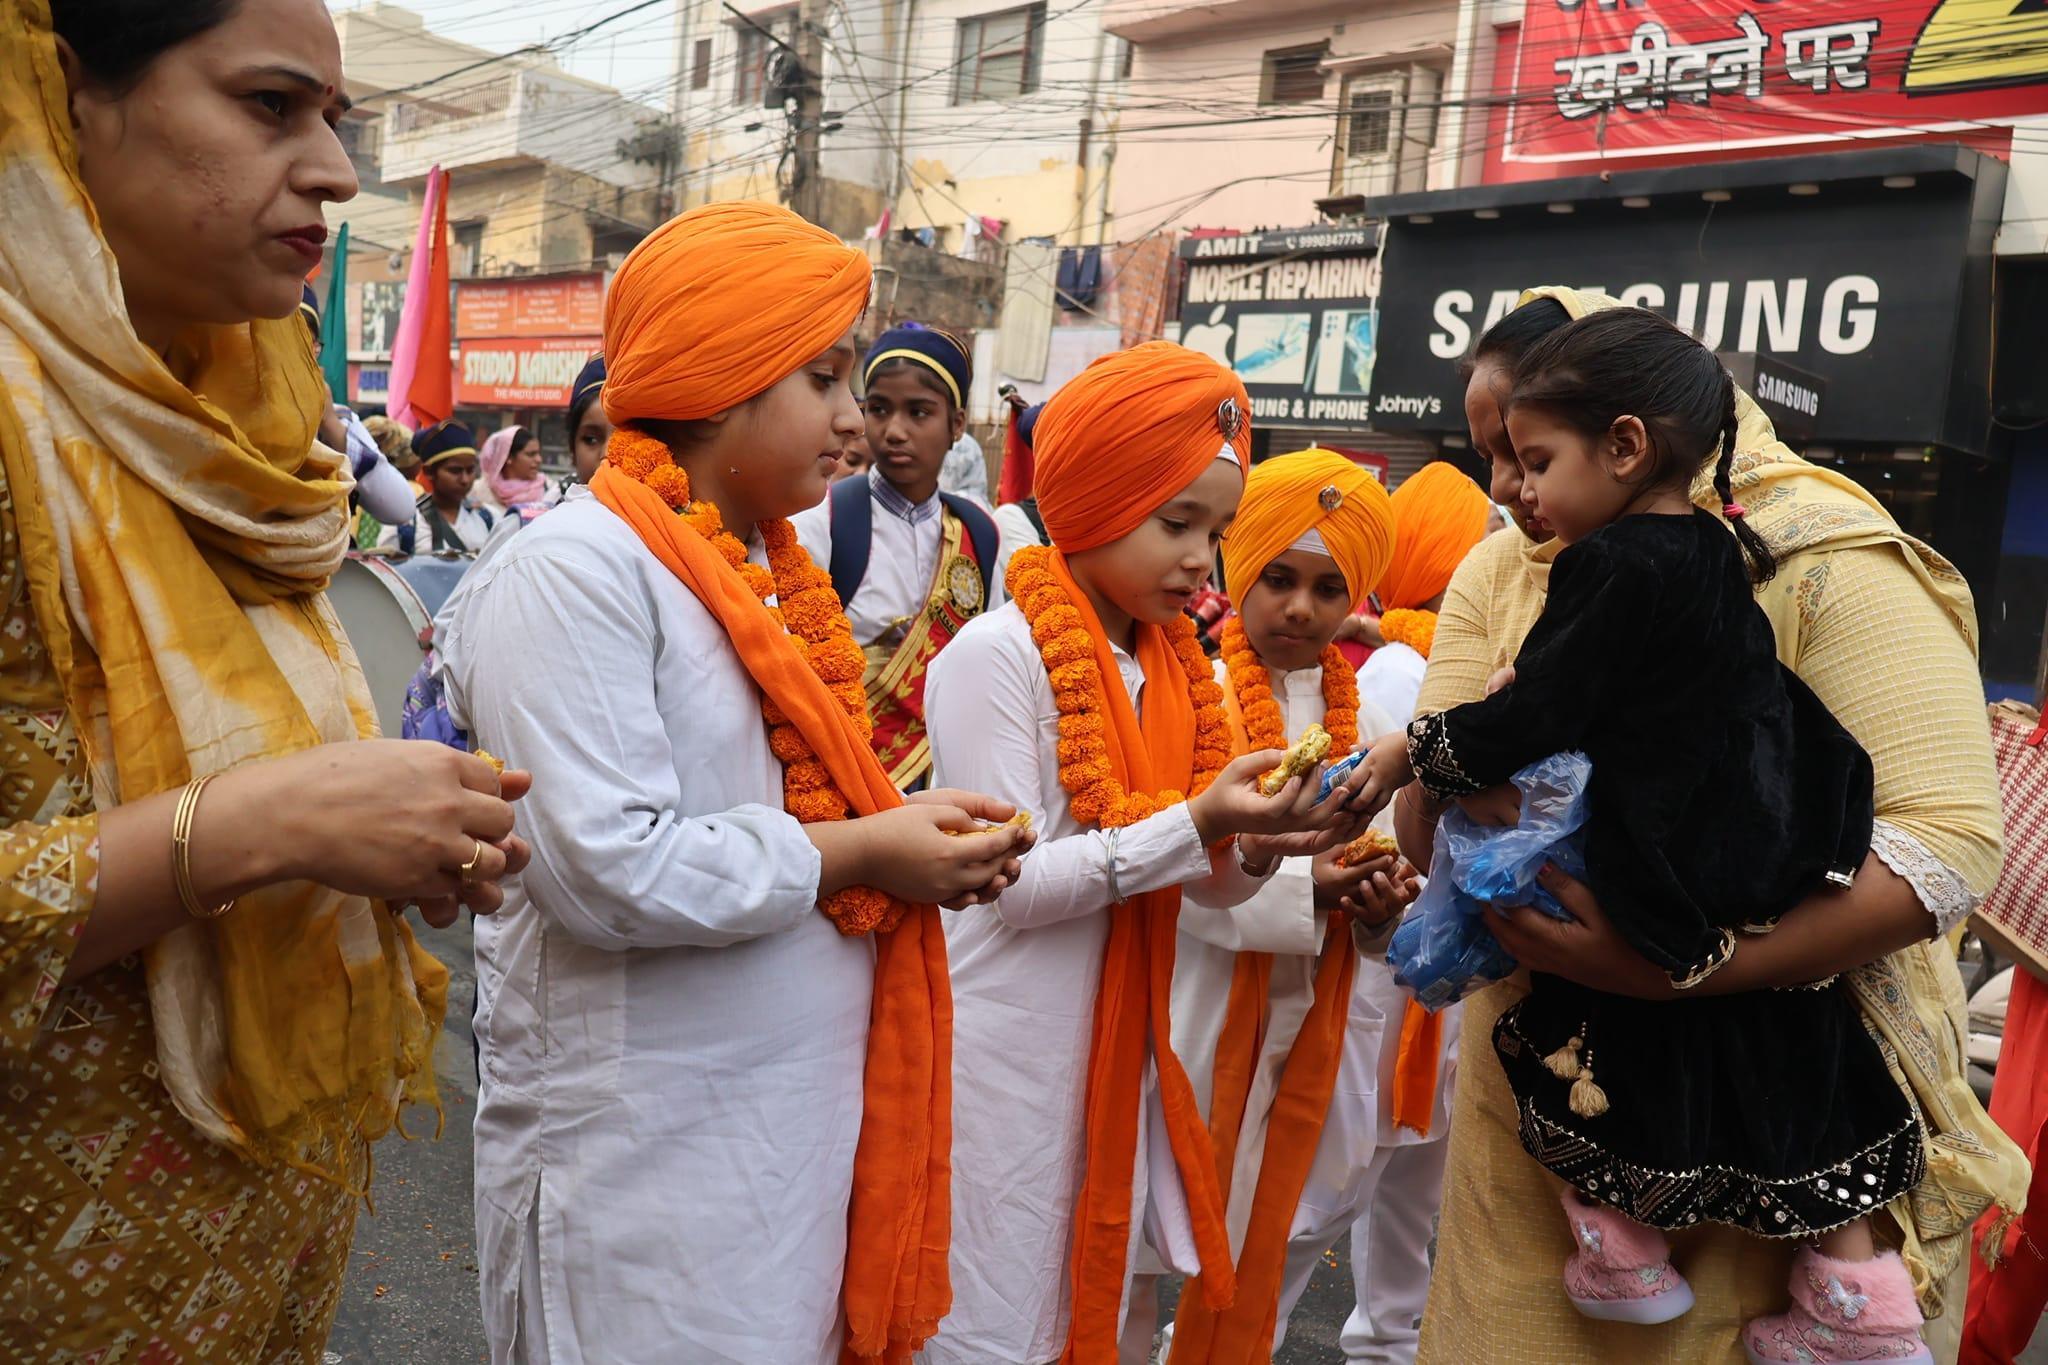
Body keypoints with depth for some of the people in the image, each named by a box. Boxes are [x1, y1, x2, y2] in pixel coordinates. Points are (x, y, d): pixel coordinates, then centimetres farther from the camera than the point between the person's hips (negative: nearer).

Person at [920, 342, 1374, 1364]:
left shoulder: (1174, 665, 6)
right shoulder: (998, 651, -14)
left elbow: (1205, 883, 7)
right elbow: (1011, 883, -20)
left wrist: (1263, 844, -14)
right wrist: (1197, 823, -25)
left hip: (1117, 1049, 7)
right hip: (1005, 1056, -6)